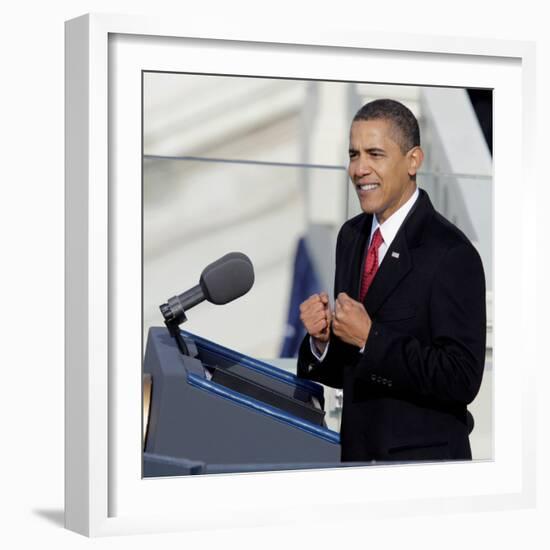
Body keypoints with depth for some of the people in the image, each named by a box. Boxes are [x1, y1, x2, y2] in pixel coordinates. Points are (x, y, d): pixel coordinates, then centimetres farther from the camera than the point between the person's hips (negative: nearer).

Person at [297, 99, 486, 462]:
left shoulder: (452, 254, -17)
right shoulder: (351, 237, 5)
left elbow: (462, 380, -23)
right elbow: (347, 372, 11)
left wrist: (370, 338, -23)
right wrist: (322, 340, -10)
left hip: (423, 458, -6)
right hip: (356, 452, 6)